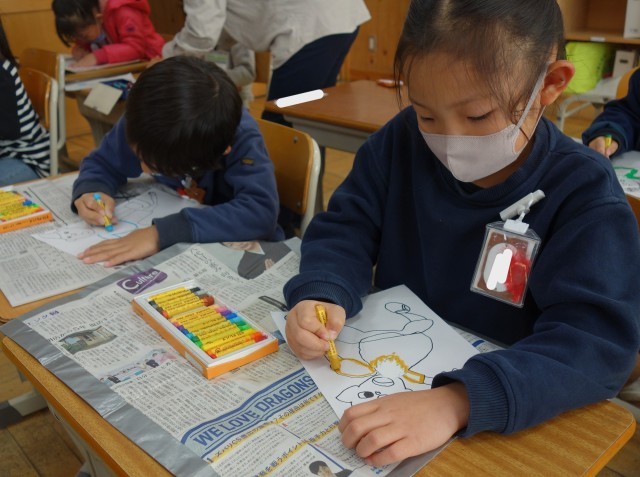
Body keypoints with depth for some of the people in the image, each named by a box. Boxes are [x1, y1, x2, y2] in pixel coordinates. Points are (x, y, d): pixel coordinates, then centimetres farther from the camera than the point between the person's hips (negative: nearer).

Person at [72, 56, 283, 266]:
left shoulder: (241, 137, -28)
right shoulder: (146, 121, -16)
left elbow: (261, 212, -42)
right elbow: (101, 162, 0)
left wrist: (163, 232, -45)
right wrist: (91, 191, -22)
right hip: (176, 249, 5)